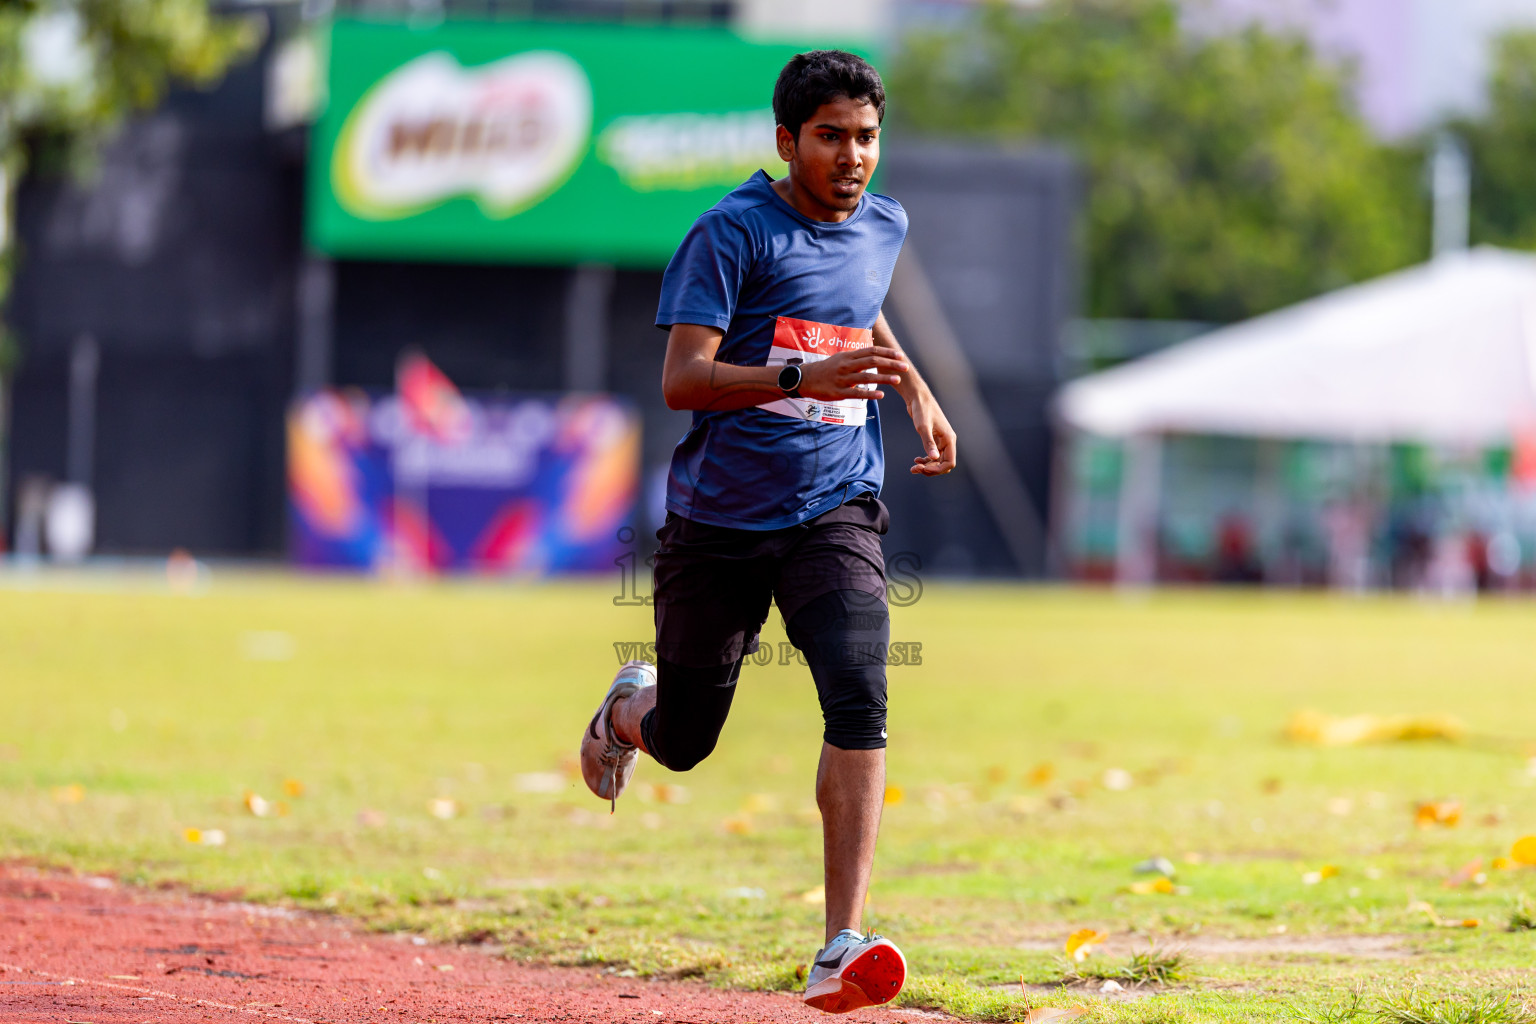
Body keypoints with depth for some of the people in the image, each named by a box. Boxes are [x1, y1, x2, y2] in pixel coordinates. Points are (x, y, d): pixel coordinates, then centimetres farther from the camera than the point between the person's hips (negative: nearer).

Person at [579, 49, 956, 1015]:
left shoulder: (884, 227, 8)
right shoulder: (732, 234, -11)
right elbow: (682, 380, -20)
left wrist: (919, 393, 19)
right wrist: (803, 375, -32)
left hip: (835, 511, 3)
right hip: (719, 518, -3)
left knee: (859, 700, -22)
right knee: (683, 741, 9)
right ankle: (631, 707, 50)